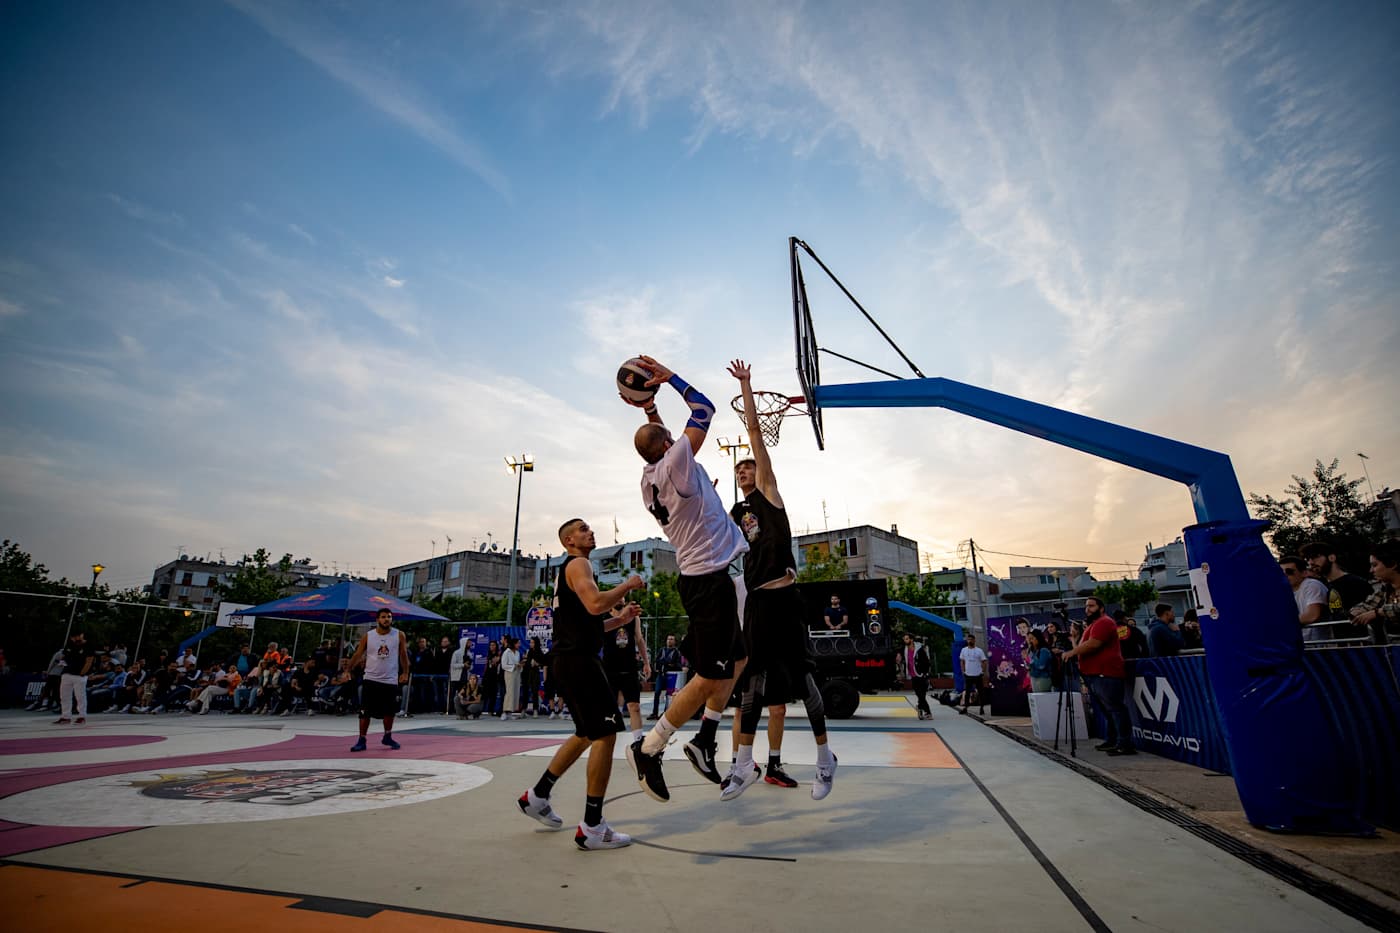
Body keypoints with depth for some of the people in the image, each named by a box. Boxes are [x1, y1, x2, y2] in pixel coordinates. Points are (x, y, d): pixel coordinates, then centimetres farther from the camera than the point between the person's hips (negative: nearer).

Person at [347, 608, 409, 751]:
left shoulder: (399, 635, -3)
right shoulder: (368, 636, -3)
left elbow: (403, 655, 4)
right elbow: (357, 654, 4)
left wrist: (405, 673, 1)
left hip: (391, 680, 0)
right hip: (371, 679, 0)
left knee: (389, 711, 7)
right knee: (365, 712, 0)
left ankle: (387, 737, 26)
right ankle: (361, 740, 11)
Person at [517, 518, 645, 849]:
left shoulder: (573, 569, 23)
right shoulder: (577, 564, -9)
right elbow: (595, 604, -27)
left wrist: (620, 619, 16)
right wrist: (628, 585, -13)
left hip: (573, 661, 11)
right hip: (579, 661, -11)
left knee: (587, 734, 20)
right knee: (606, 734, -9)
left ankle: (536, 796, 30)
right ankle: (592, 828, -4)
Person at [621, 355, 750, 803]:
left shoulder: (651, 477, 10)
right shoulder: (675, 464, -13)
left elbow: (662, 442, 31)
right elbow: (704, 409, -7)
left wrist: (649, 408, 23)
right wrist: (670, 377, 3)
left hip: (698, 577, 10)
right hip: (711, 577, -10)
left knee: (737, 658, 19)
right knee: (709, 677, -3)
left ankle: (704, 741, 21)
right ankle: (648, 749, 7)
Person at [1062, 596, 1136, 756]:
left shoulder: (1104, 622, -9)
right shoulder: (1093, 625, 25)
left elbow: (1093, 644, -20)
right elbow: (1084, 647, 27)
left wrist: (1072, 652, -13)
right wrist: (1074, 638, 11)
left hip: (1105, 675, -11)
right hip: (1095, 675, 11)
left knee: (1114, 708, -11)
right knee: (1108, 710, 15)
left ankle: (1125, 744, -11)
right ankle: (1111, 741, 22)